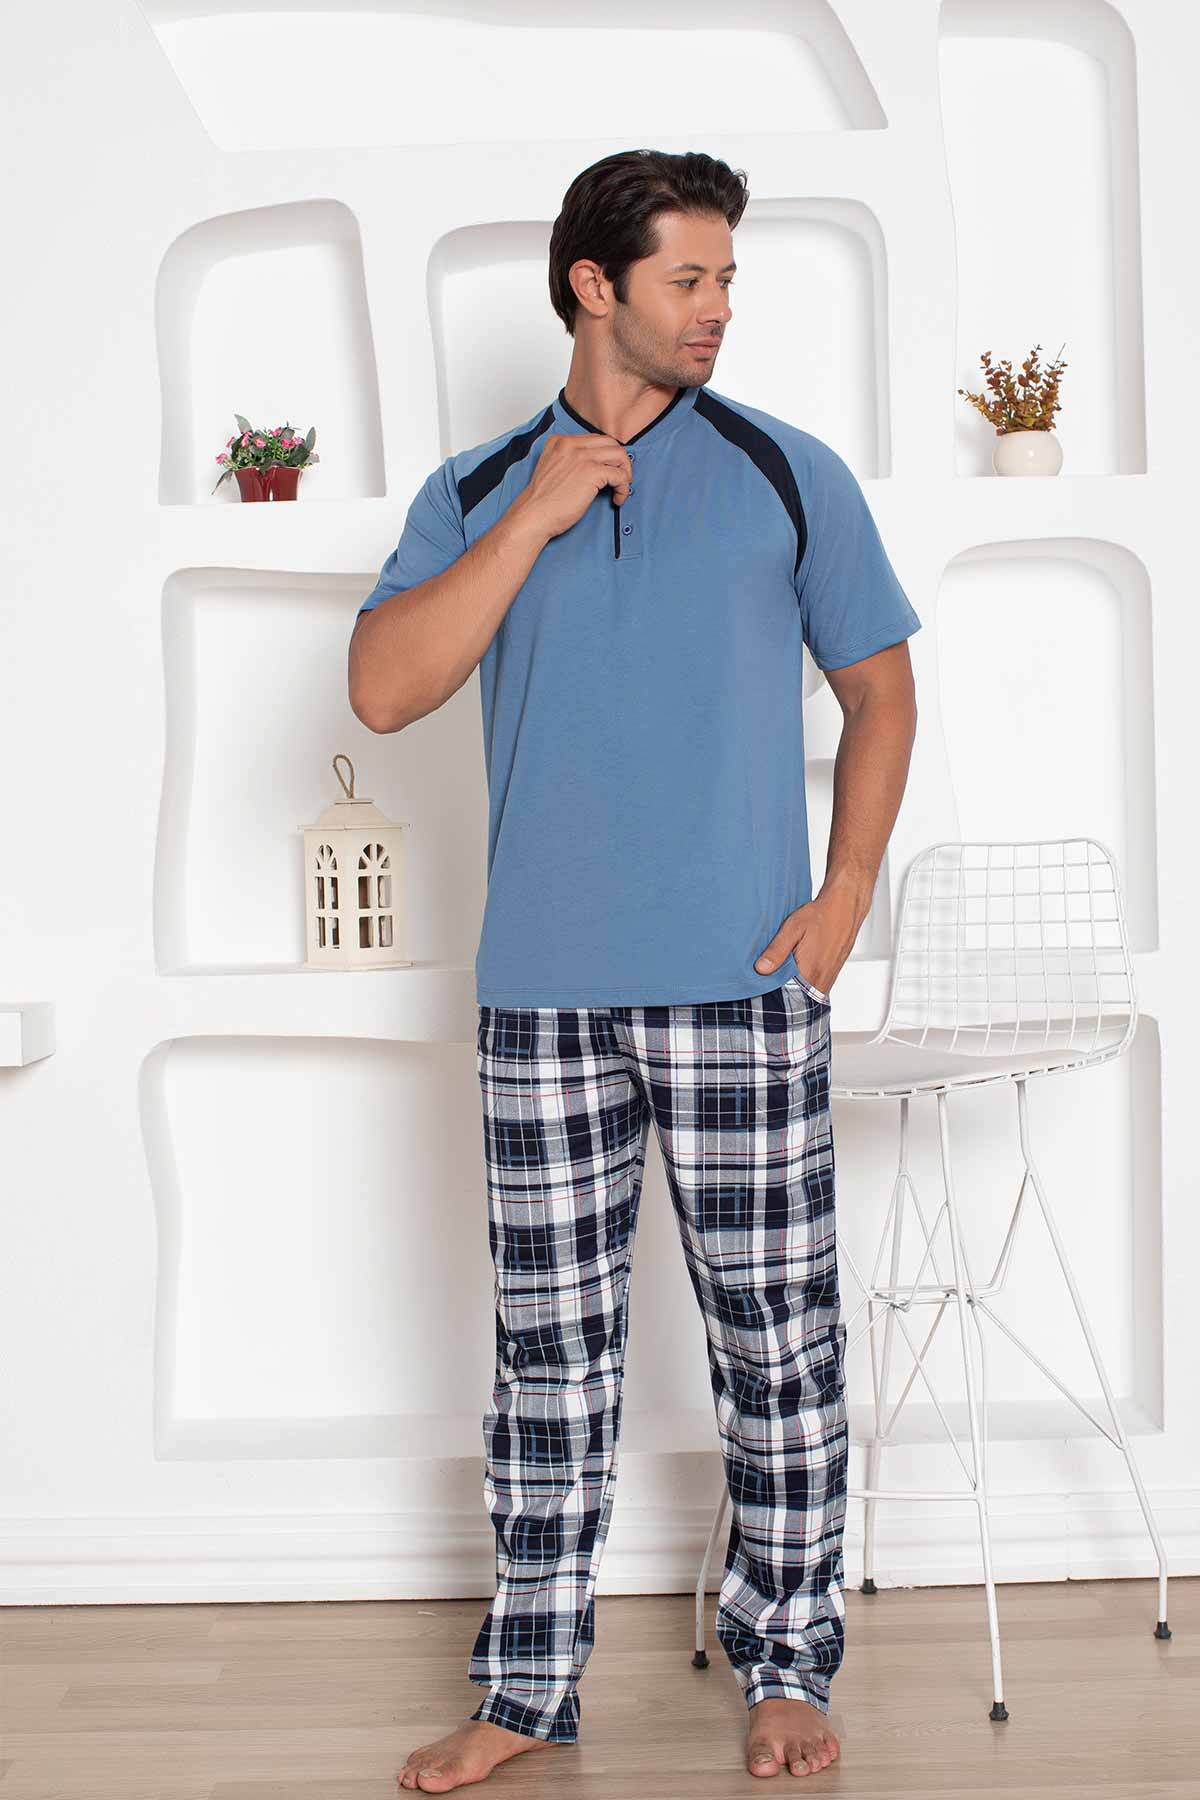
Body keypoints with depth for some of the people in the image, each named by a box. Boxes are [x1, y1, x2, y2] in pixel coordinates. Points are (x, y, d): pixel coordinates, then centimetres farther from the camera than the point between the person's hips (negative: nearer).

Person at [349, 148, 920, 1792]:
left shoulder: (786, 473, 6)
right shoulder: (476, 495, 9)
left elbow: (881, 686, 9)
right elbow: (384, 689, -4)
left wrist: (847, 889, -3)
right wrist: (535, 519, -9)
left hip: (740, 982, -1)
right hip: (543, 985, 2)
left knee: (779, 1338, 4)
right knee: (553, 1350, 9)